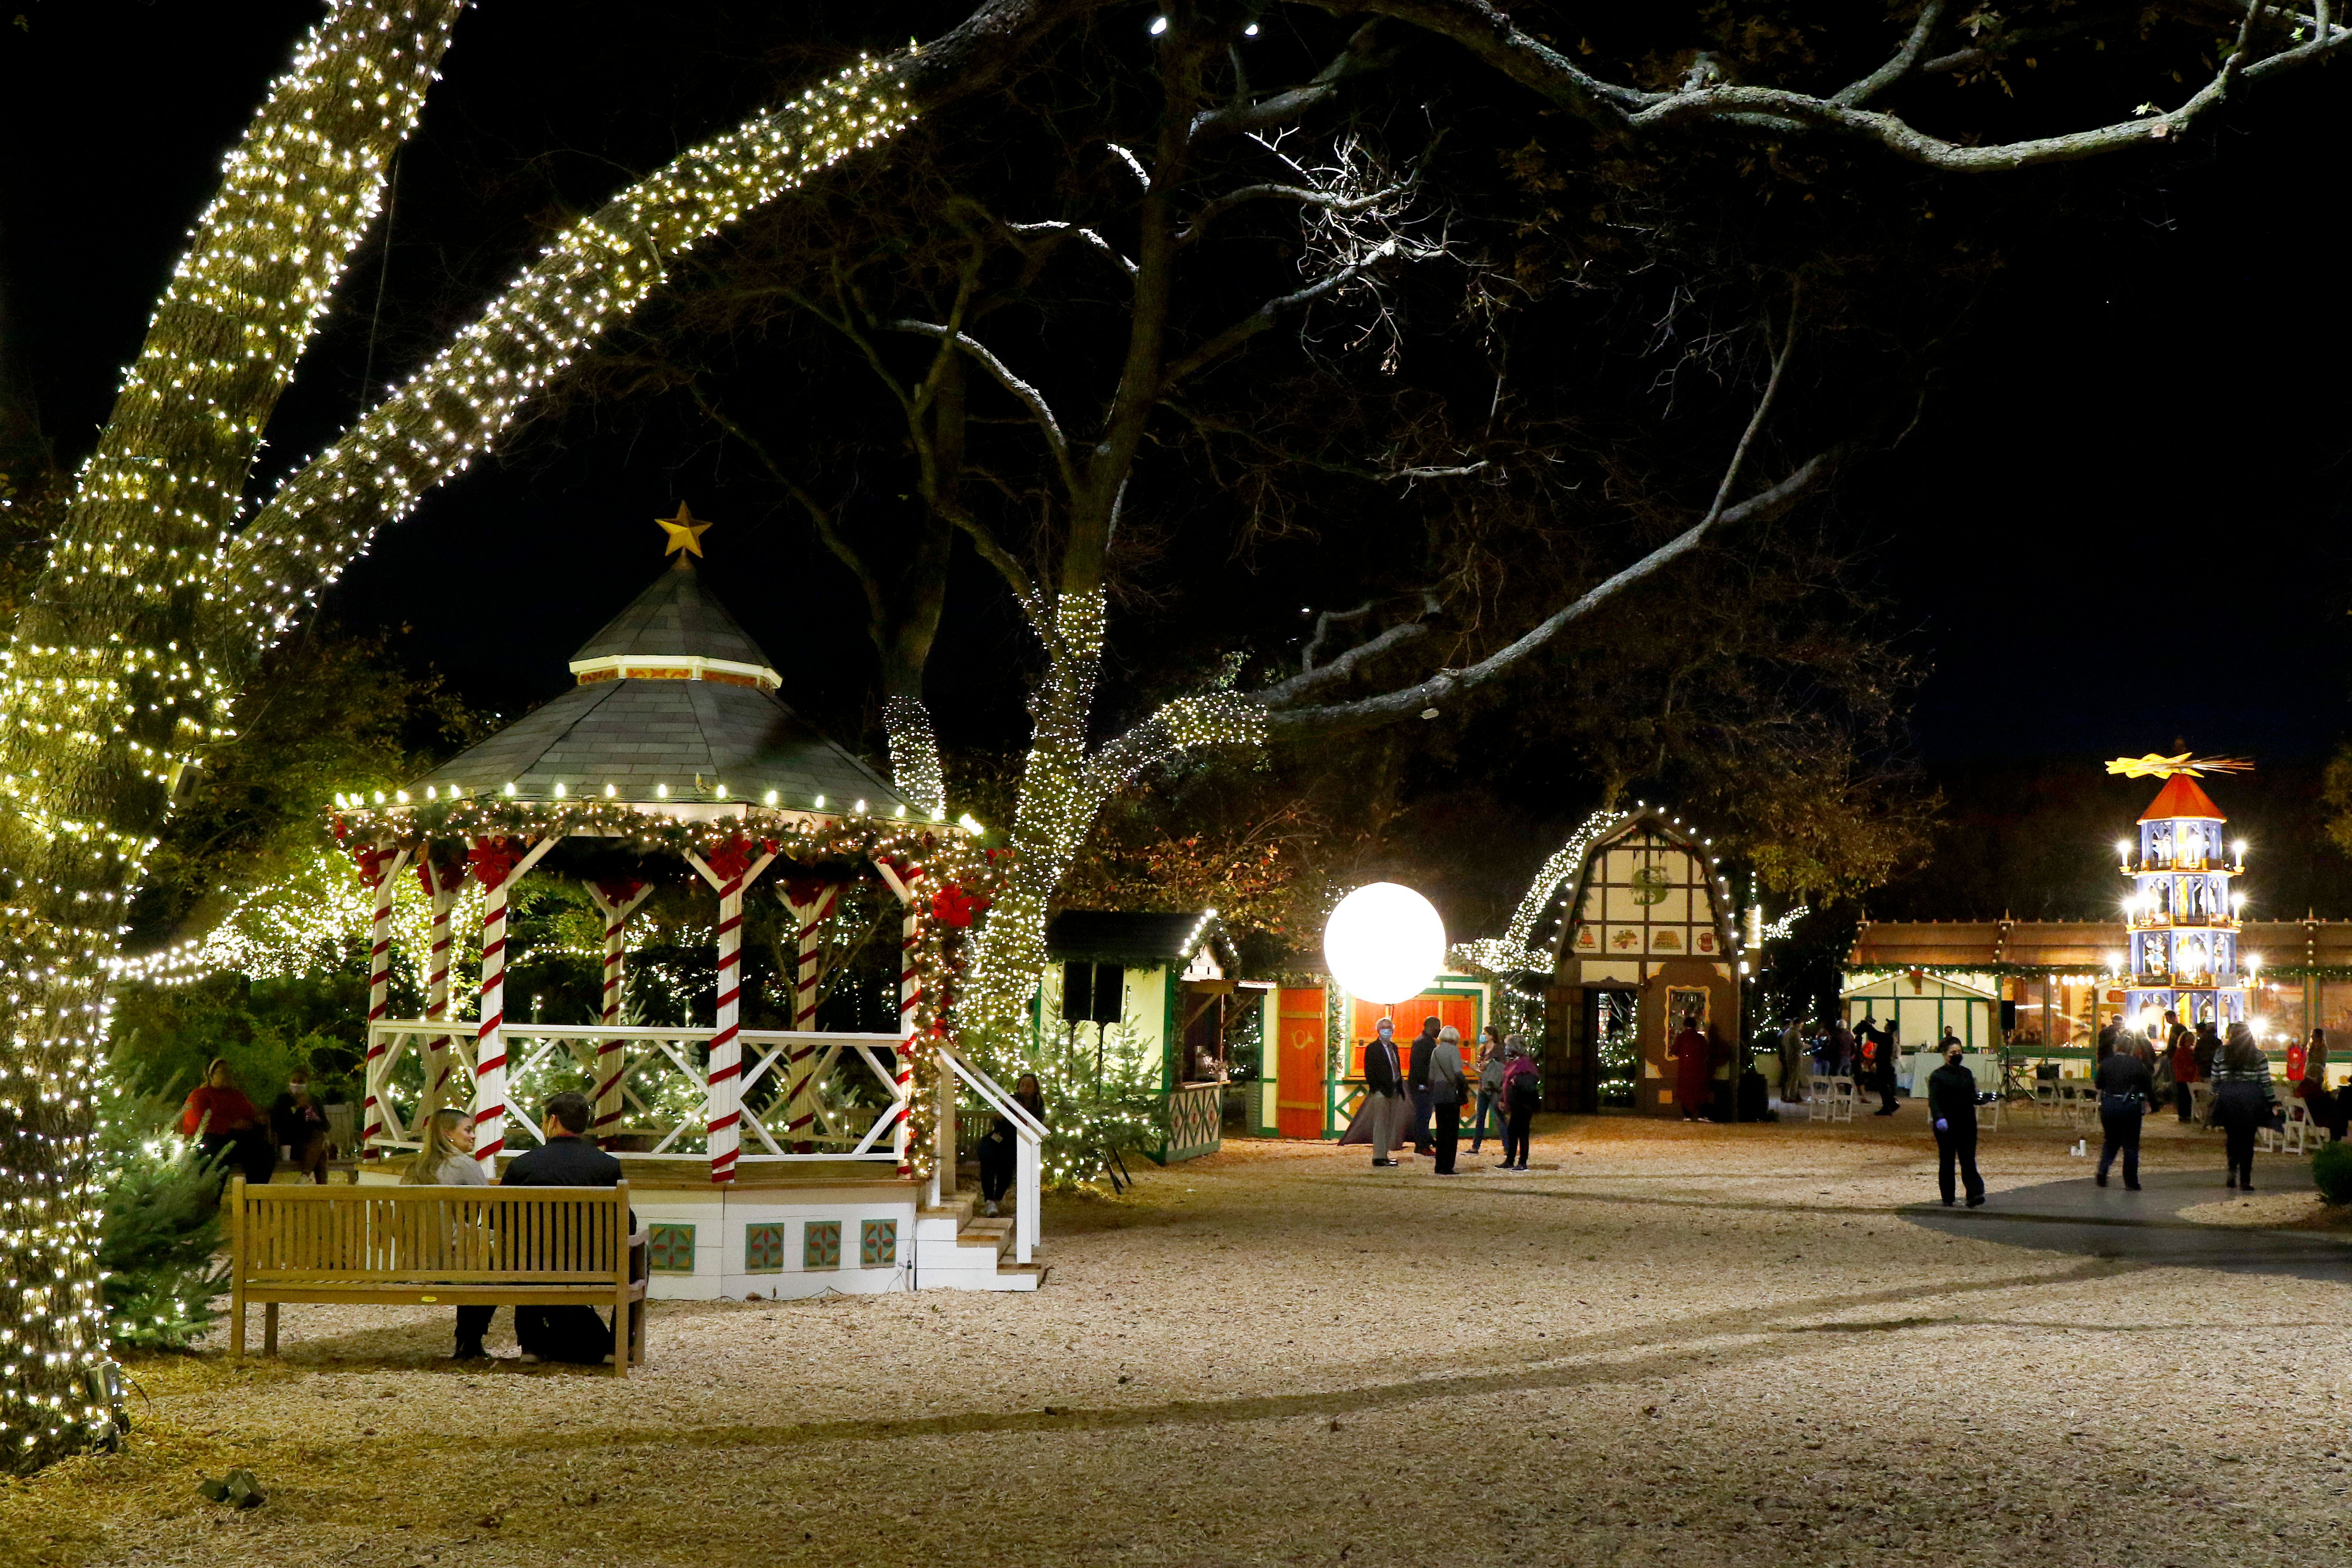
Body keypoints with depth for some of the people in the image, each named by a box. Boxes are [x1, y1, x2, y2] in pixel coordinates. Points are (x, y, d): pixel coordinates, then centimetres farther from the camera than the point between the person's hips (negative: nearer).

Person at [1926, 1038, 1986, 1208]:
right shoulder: (1937, 1076, -2)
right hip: (1946, 1125, -3)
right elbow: (1933, 1100, -12)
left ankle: (1975, 1195, -15)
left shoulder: (1967, 1074, 15)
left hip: (1967, 1123, 3)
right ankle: (1948, 1199, 15)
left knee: (1968, 1160, -7)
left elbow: (1973, 1097, 20)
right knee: (1947, 1161, 5)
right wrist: (1939, 1118, -28)